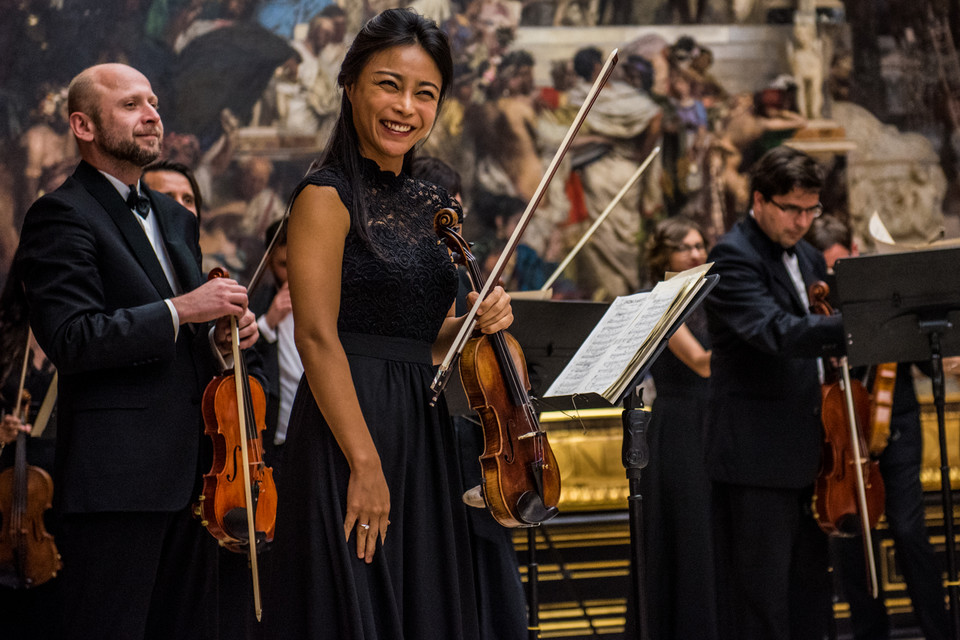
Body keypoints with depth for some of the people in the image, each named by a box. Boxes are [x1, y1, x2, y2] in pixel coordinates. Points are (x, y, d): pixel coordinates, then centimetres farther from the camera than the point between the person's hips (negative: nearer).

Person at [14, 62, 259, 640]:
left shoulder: (177, 219, 21)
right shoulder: (63, 217, -6)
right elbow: (70, 340, -18)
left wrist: (219, 336, 6)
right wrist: (179, 311, -19)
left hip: (190, 469, 8)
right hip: (116, 475, -8)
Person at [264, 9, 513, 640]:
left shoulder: (435, 205, 14)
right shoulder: (328, 196, -8)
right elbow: (318, 337, -15)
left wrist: (478, 322, 0)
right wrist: (365, 462, -20)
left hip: (426, 429, 8)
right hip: (350, 425, -7)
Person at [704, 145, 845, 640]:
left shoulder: (807, 258, 16)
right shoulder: (735, 256, -12)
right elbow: (775, 332, -29)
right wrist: (853, 324, -41)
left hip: (805, 452, 9)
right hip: (757, 455, -9)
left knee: (809, 599, 14)